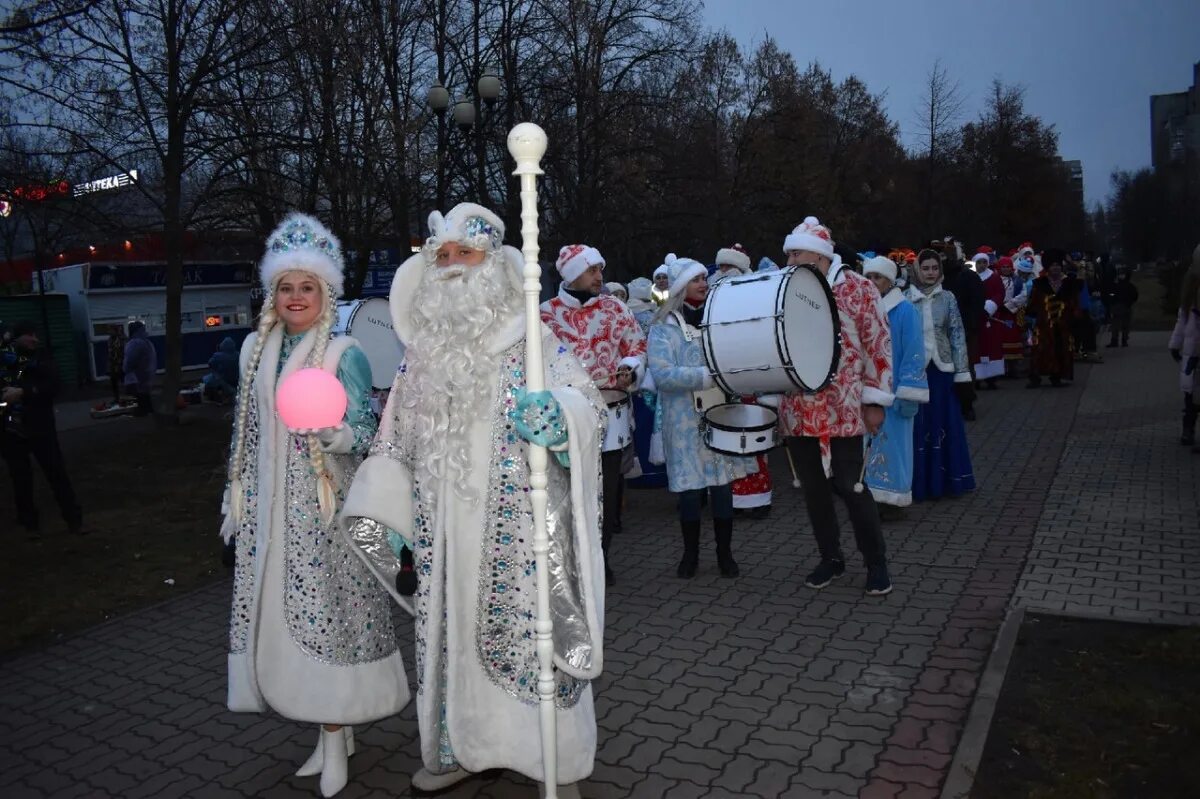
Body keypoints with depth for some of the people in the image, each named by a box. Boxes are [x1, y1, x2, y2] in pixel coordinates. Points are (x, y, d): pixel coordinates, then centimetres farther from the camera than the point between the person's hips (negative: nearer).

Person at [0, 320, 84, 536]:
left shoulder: (42, 358, 2)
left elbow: (52, 386, -12)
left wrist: (22, 392, -23)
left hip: (40, 427, 0)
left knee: (57, 473, 1)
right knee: (21, 478, 9)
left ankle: (74, 520, 7)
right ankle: (29, 522, 24)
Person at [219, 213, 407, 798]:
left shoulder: (344, 354, -6)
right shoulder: (256, 349, 10)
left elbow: (366, 435, -10)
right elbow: (246, 432, 17)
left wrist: (330, 431, -30)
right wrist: (237, 500, 17)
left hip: (324, 508, -5)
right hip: (269, 509, 6)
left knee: (323, 613, -4)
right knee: (281, 613, 8)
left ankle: (334, 740, 10)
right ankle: (335, 732, 22)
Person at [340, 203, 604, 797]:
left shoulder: (532, 339, -2)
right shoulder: (421, 348, 11)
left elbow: (587, 407, -7)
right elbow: (396, 439, 15)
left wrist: (555, 416, -30)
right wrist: (385, 518, 10)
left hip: (519, 532, -4)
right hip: (443, 534, 5)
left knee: (529, 636, 0)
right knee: (449, 633, 13)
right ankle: (459, 749, 33)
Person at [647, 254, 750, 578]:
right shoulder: (663, 327, -5)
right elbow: (662, 374, -19)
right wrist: (709, 376, -24)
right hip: (686, 423, -4)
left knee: (723, 485, 6)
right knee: (690, 489, 2)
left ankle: (725, 554, 21)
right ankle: (691, 555, 21)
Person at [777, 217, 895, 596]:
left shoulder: (857, 287, -4)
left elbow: (878, 344, -3)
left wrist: (876, 400, -5)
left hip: (843, 410, -4)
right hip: (798, 411, 4)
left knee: (850, 486, 0)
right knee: (813, 488, 11)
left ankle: (876, 562, 18)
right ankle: (831, 557, 27)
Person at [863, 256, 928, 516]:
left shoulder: (906, 311, -8)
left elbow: (914, 354, -12)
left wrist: (908, 395, -16)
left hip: (892, 392, -5)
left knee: (890, 444, 2)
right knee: (867, 444, 9)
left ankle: (891, 498, 12)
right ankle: (870, 495, 19)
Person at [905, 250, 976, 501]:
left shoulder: (948, 298, 3)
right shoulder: (906, 299, -1)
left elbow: (957, 335, 3)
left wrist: (961, 371, -1)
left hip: (941, 369, 1)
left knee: (944, 424, 7)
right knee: (917, 426, 3)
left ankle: (943, 481, 19)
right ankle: (918, 483, 12)